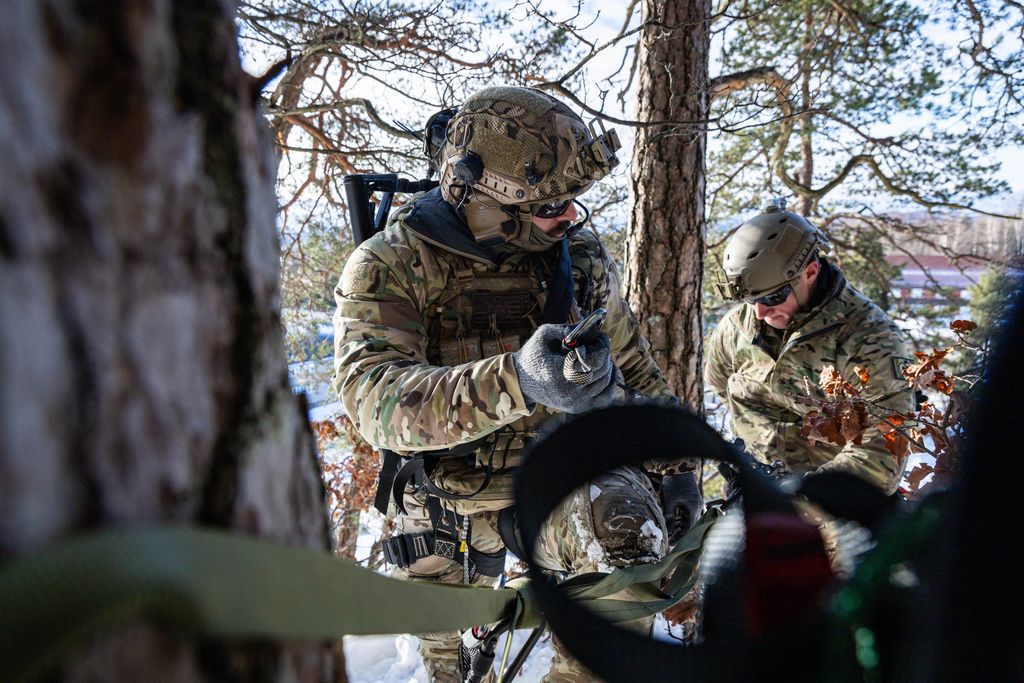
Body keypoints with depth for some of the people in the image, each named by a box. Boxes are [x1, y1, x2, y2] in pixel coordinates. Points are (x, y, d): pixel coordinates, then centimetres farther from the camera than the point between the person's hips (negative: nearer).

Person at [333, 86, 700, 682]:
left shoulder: (581, 256, -2)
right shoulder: (388, 267, -15)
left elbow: (635, 367, 13)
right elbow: (373, 399, -32)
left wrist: (676, 465, 8)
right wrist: (514, 381, -48)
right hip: (454, 493, 0)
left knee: (627, 528, -31)